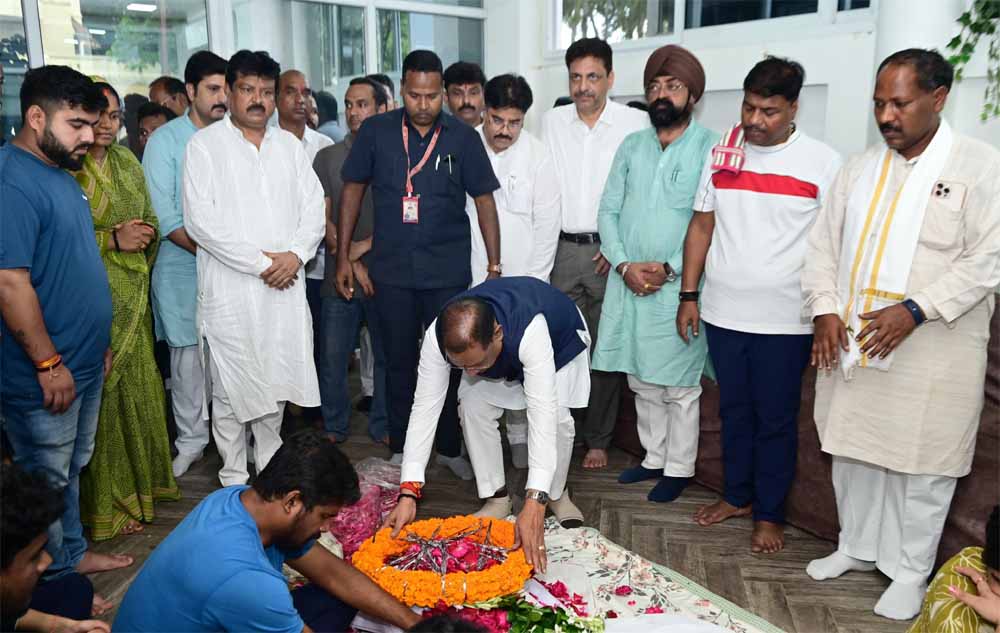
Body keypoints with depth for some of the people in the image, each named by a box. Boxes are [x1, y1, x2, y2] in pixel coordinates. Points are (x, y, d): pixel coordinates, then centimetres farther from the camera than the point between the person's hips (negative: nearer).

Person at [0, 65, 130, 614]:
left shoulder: (60, 174, 11)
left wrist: (97, 342, 20)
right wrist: (49, 363, -21)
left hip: (83, 362, 9)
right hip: (45, 373, -9)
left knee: (72, 469, 22)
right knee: (46, 481, 6)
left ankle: (71, 552, 39)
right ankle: (54, 584, 21)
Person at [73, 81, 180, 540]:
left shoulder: (126, 162, 11)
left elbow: (149, 218, 16)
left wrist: (146, 233, -4)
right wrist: (113, 240, -19)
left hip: (132, 296, 6)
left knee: (138, 388, 11)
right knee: (104, 394, 0)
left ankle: (140, 482, 28)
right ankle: (107, 503, 13)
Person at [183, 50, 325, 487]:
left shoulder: (289, 145, 13)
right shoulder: (204, 145, -2)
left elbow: (313, 207, 8)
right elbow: (200, 220, -11)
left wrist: (295, 254, -10)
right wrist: (260, 262, -13)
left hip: (285, 287, 4)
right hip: (230, 290, -4)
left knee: (276, 382, 13)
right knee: (231, 390, 4)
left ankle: (271, 468, 29)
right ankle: (234, 477, 19)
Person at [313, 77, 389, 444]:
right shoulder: (327, 158, 10)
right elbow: (322, 217, 4)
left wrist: (363, 246, -11)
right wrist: (351, 263, -6)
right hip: (339, 276, 1)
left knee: (387, 355, 6)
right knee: (332, 357, 4)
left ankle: (383, 428, 20)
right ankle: (334, 428, 20)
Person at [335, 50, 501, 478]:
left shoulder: (463, 137, -1)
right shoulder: (376, 132, 1)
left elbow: (484, 201, 1)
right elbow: (352, 190, 7)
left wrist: (495, 267, -3)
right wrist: (343, 257, 4)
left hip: (449, 271, -1)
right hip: (391, 270, 1)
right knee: (399, 362, 11)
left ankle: (449, 447, 25)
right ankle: (399, 449, 26)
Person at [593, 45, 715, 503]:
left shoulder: (710, 148, -5)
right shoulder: (631, 145, 11)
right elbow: (608, 211, 8)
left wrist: (669, 269, -16)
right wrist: (624, 265, -7)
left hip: (678, 287, -5)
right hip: (628, 284, 5)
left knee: (679, 387, 4)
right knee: (642, 382, 14)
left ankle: (678, 469, 19)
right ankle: (654, 457, 29)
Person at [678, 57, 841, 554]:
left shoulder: (822, 163, -6)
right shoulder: (721, 154, 5)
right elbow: (702, 226, 9)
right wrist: (688, 295, 6)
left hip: (784, 321, -4)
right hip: (723, 312, 4)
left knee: (775, 419, 8)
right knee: (734, 410, 16)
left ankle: (770, 513, 24)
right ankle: (737, 495, 34)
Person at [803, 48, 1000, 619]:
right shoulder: (861, 168, 10)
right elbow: (824, 243, 10)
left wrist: (914, 310, -20)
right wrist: (825, 309, -4)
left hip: (931, 353, -5)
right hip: (851, 344, 5)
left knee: (921, 464, 4)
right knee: (854, 450, 15)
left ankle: (910, 572, 22)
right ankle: (857, 545, 34)